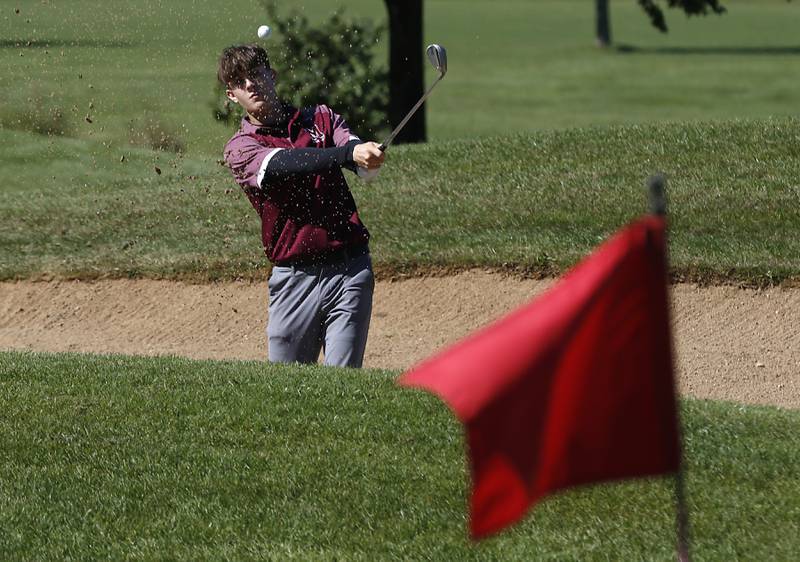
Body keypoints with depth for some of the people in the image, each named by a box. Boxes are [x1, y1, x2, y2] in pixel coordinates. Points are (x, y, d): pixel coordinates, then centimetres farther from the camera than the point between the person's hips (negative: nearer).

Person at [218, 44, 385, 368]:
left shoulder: (321, 119, 13)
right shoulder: (239, 149, 4)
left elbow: (364, 166, -6)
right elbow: (285, 164, -17)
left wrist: (369, 156, -32)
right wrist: (349, 153, -34)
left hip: (350, 268, 1)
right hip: (294, 277, -1)